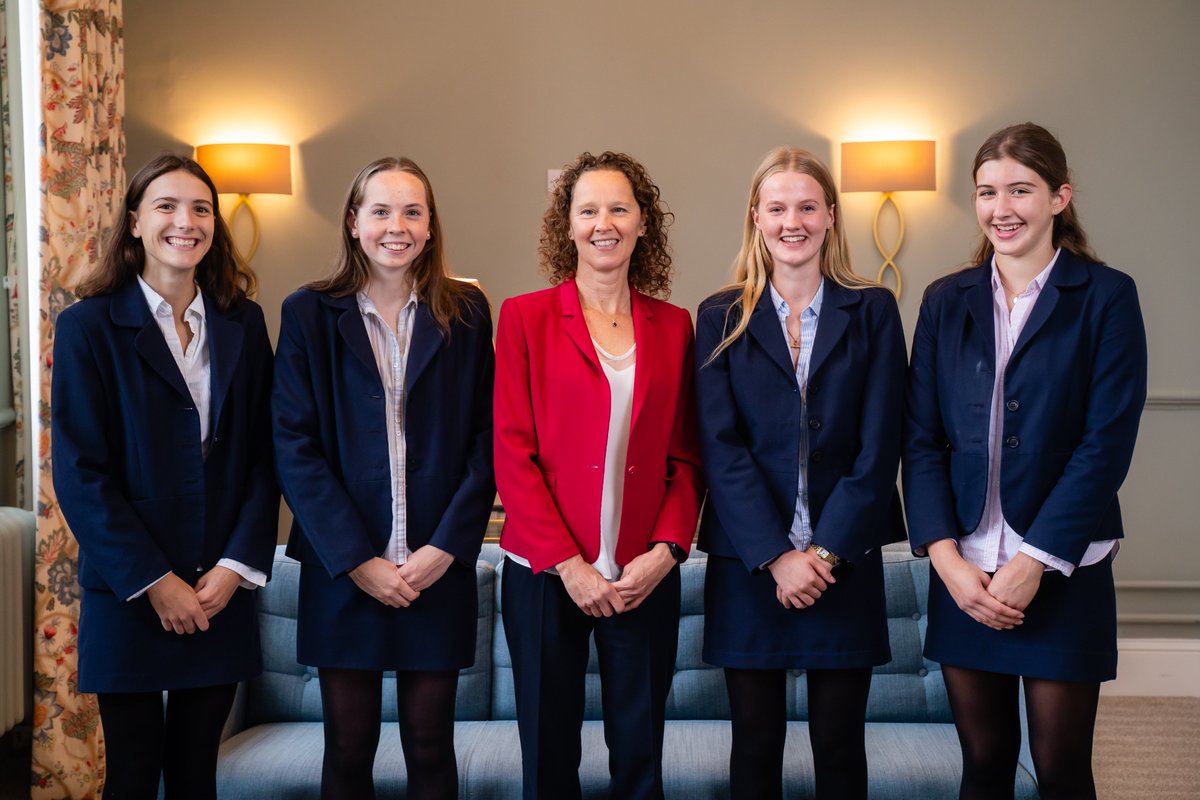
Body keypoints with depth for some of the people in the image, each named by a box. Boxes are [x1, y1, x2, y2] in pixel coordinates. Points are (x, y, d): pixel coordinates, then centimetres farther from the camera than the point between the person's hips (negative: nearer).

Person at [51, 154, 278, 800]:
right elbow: (78, 472, -8)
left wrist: (237, 565, -7)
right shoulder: (88, 327, -4)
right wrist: (153, 582, -12)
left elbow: (264, 455, 4)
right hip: (128, 598, -3)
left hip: (222, 595, 3)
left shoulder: (243, 326, 6)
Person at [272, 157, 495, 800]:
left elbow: (485, 442, 2)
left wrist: (446, 548, -9)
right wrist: (356, 560, -10)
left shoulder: (465, 313, 5)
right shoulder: (309, 314, 2)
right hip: (341, 571, 0)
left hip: (439, 569, 1)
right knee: (348, 747, 6)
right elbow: (294, 447, -4)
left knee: (430, 745, 7)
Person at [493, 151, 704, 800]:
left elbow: (686, 458, 7)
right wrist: (567, 564, -11)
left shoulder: (674, 327, 8)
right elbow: (512, 453, -4)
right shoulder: (525, 316, 1)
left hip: (645, 579, 2)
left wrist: (664, 552, -8)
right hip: (546, 575, -1)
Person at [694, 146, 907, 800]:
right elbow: (721, 447, -4)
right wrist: (776, 556, -13)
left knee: (839, 743, 6)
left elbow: (878, 446, -2)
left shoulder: (873, 312, 4)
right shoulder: (722, 318, 4)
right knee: (756, 742, 7)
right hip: (748, 565, 0)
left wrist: (827, 551, -11)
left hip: (845, 563, 0)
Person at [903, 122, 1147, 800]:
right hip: (965, 573, 3)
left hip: (1065, 573, -3)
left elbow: (1106, 445, -9)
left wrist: (1032, 564, -14)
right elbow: (921, 439, 4)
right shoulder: (947, 302, 8)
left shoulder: (1106, 297, -2)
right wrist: (948, 559, -8)